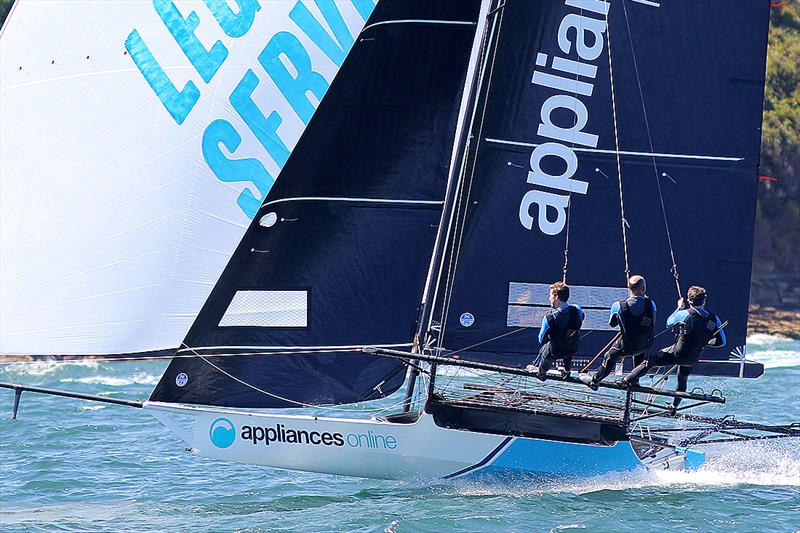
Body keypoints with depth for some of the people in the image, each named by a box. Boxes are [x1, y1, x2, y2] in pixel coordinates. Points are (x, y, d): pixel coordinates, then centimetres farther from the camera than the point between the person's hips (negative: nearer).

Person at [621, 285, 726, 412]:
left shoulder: (685, 314, -16)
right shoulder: (714, 320, -8)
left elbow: (668, 323, 5)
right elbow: (722, 341, 0)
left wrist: (680, 308, 16)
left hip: (677, 353, -4)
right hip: (693, 359, 4)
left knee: (650, 361, 9)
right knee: (682, 380, 29)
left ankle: (627, 380, 7)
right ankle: (674, 406, 42)